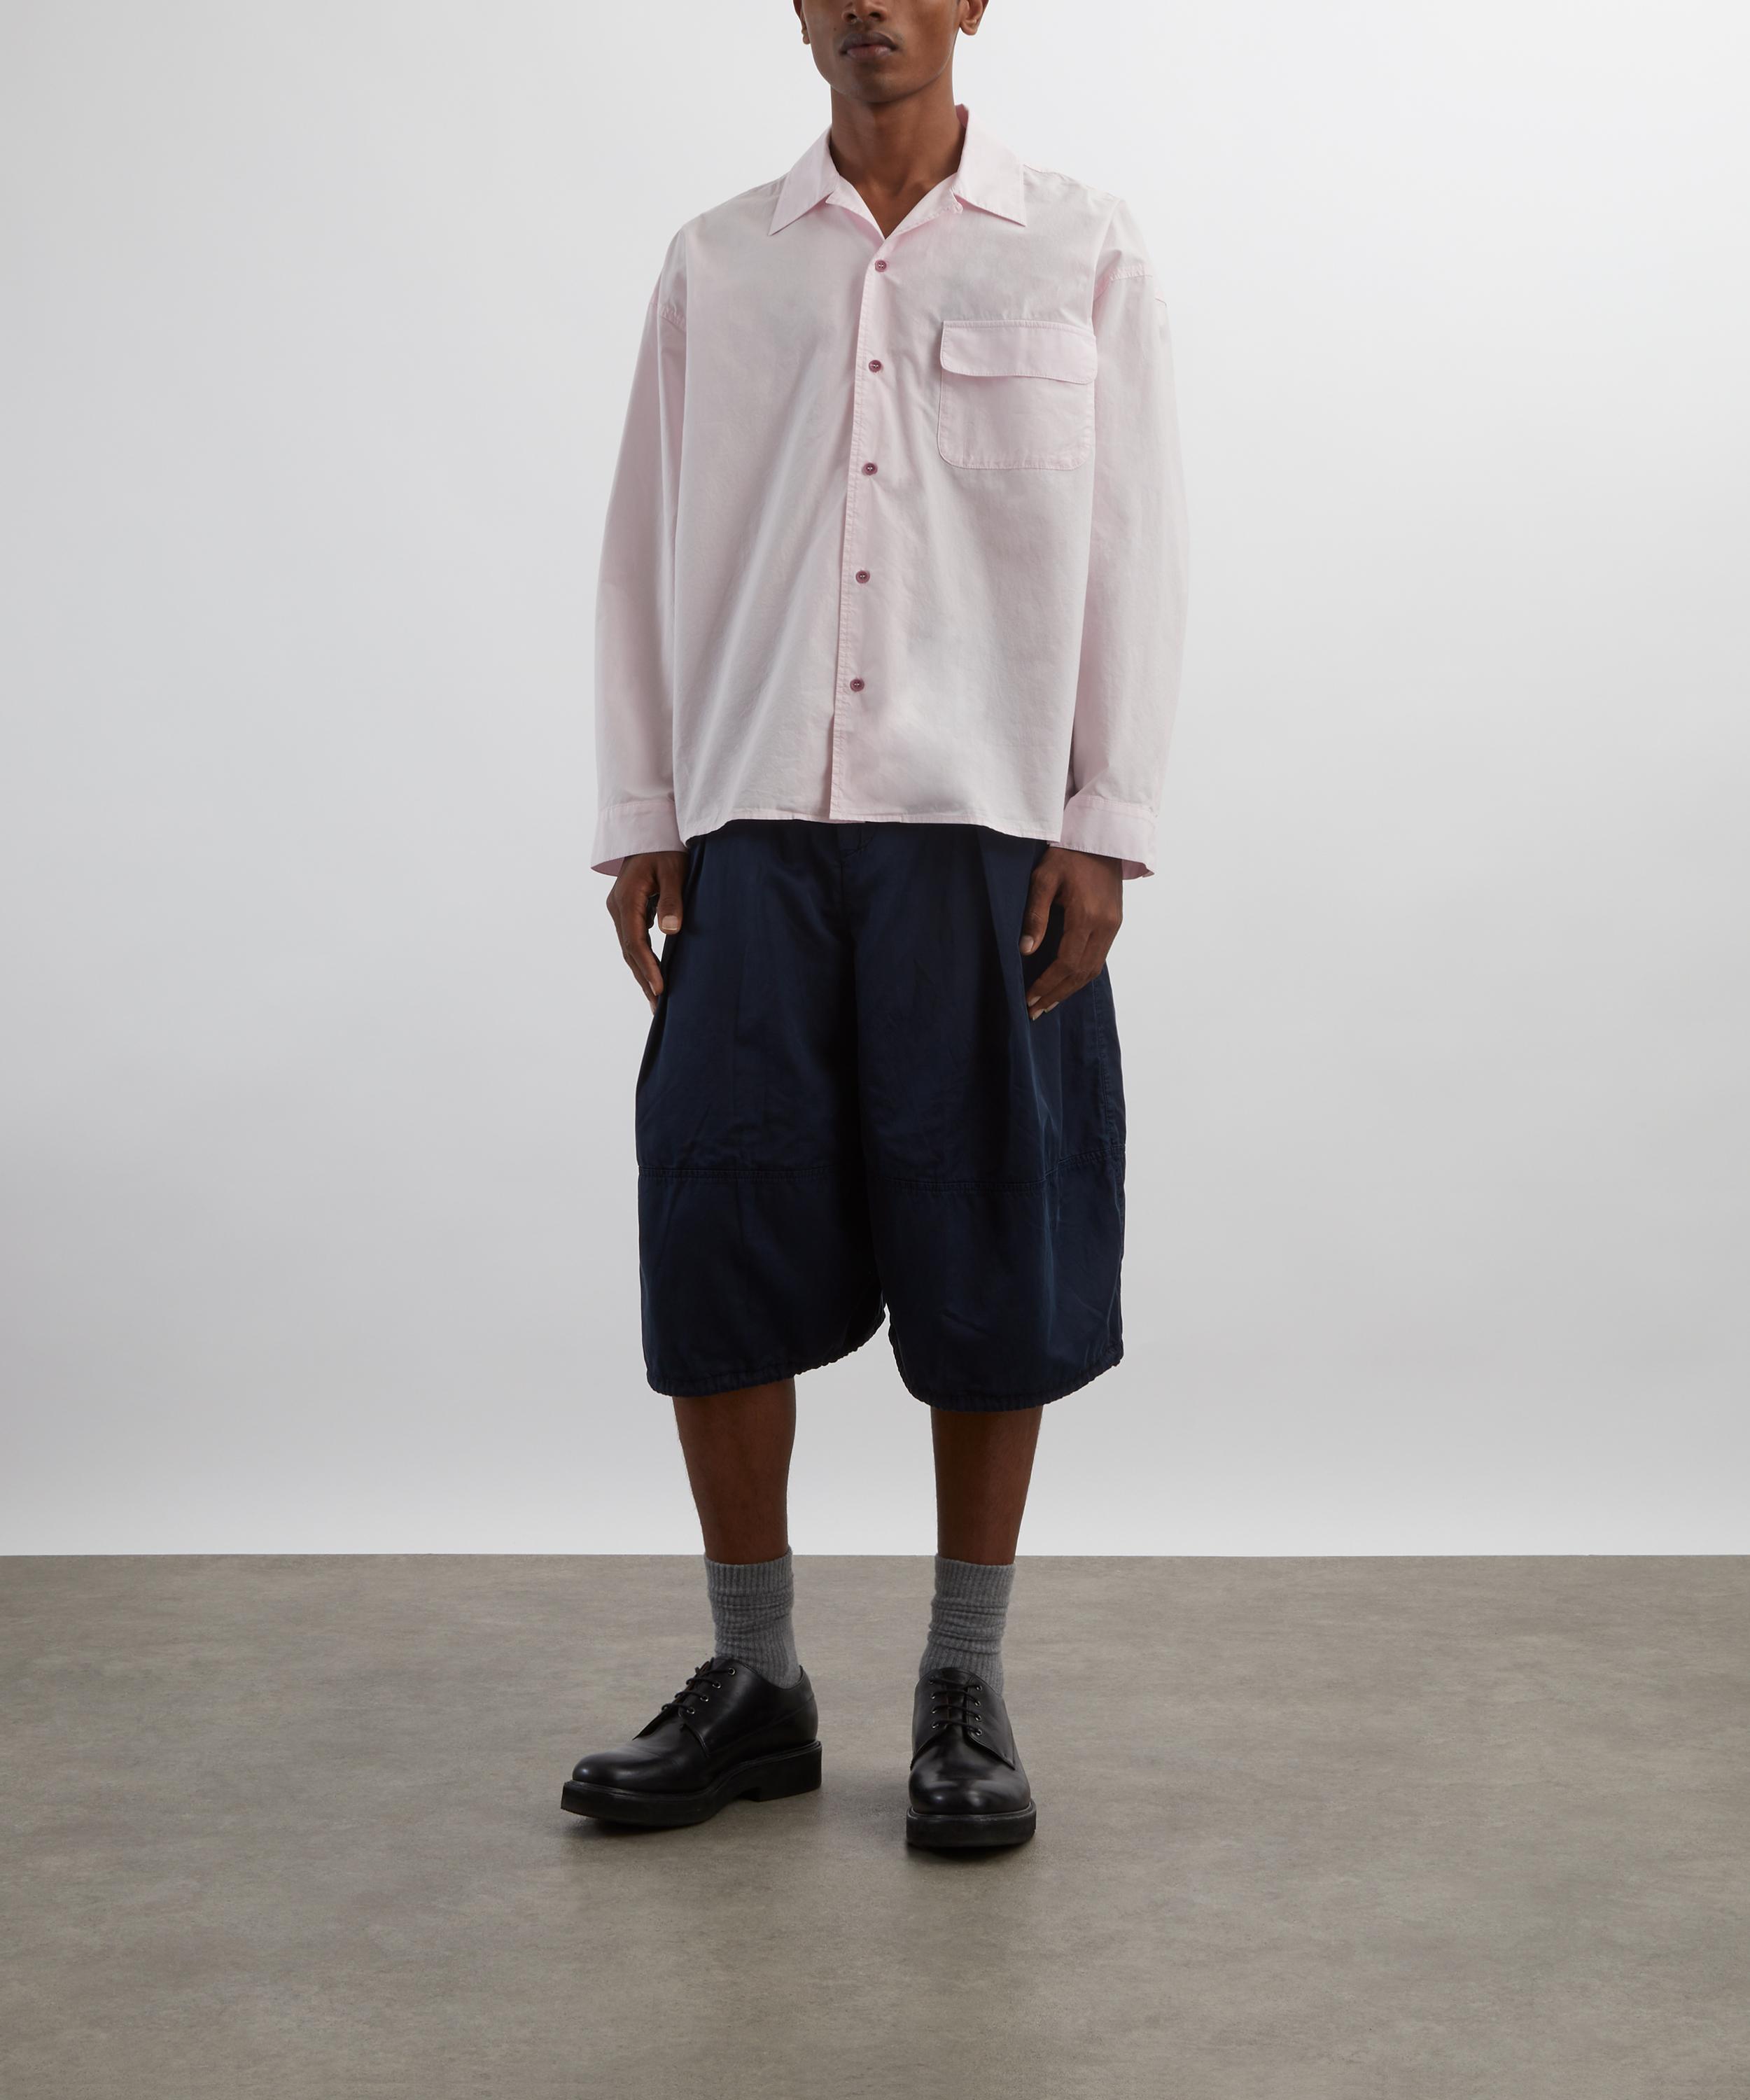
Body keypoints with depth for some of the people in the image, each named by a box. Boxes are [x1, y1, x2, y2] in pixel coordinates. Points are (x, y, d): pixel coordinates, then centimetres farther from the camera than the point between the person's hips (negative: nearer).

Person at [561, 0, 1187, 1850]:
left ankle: (966, 1692, 16)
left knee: (988, 1260, 2)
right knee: (718, 1240, 0)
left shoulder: (1083, 258, 7)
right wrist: (639, 821, 5)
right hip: (755, 827, 2)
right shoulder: (717, 265, 12)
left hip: (983, 827, -1)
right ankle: (752, 1682, 14)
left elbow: (1131, 554, 3)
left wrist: (1106, 828, -5)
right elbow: (648, 551, 11)